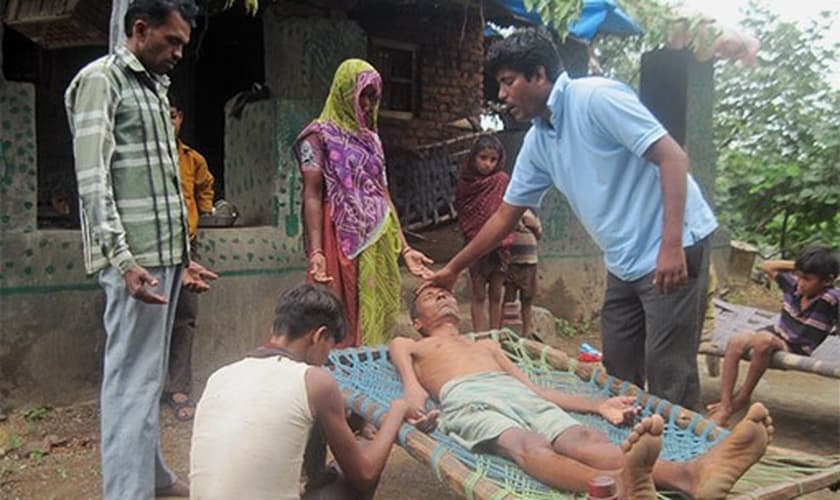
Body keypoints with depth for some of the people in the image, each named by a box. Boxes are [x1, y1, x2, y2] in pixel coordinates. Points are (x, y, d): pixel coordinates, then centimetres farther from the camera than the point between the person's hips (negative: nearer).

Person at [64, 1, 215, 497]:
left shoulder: (156, 89, 20)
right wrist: (123, 259, -22)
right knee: (133, 377, -6)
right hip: (135, 258, -8)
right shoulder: (101, 79, -5)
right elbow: (93, 179, -14)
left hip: (164, 254, 8)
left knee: (152, 374, 15)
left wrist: (183, 256, 20)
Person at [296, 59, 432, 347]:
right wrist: (316, 251, -20)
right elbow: (312, 195, -8)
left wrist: (404, 248, 13)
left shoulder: (371, 139, 19)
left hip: (380, 244, 6)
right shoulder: (320, 135, 1)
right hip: (343, 242, -6)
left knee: (378, 318, 7)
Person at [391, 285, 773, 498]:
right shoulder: (406, 346, 31)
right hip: (467, 398, -4)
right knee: (526, 445, -38)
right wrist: (415, 407, -16)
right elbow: (412, 385, 10)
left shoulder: (488, 345, 41)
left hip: (521, 395, 4)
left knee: (581, 438, -29)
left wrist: (598, 405, 15)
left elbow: (535, 388, 29)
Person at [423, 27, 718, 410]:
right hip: (625, 262, 8)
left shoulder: (596, 97, -14)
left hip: (672, 249, -8)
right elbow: (506, 215, 18)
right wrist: (452, 269, 21)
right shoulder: (537, 142, 10)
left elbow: (672, 157, -19)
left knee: (669, 378, -5)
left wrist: (671, 245, -26)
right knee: (617, 376, 13)